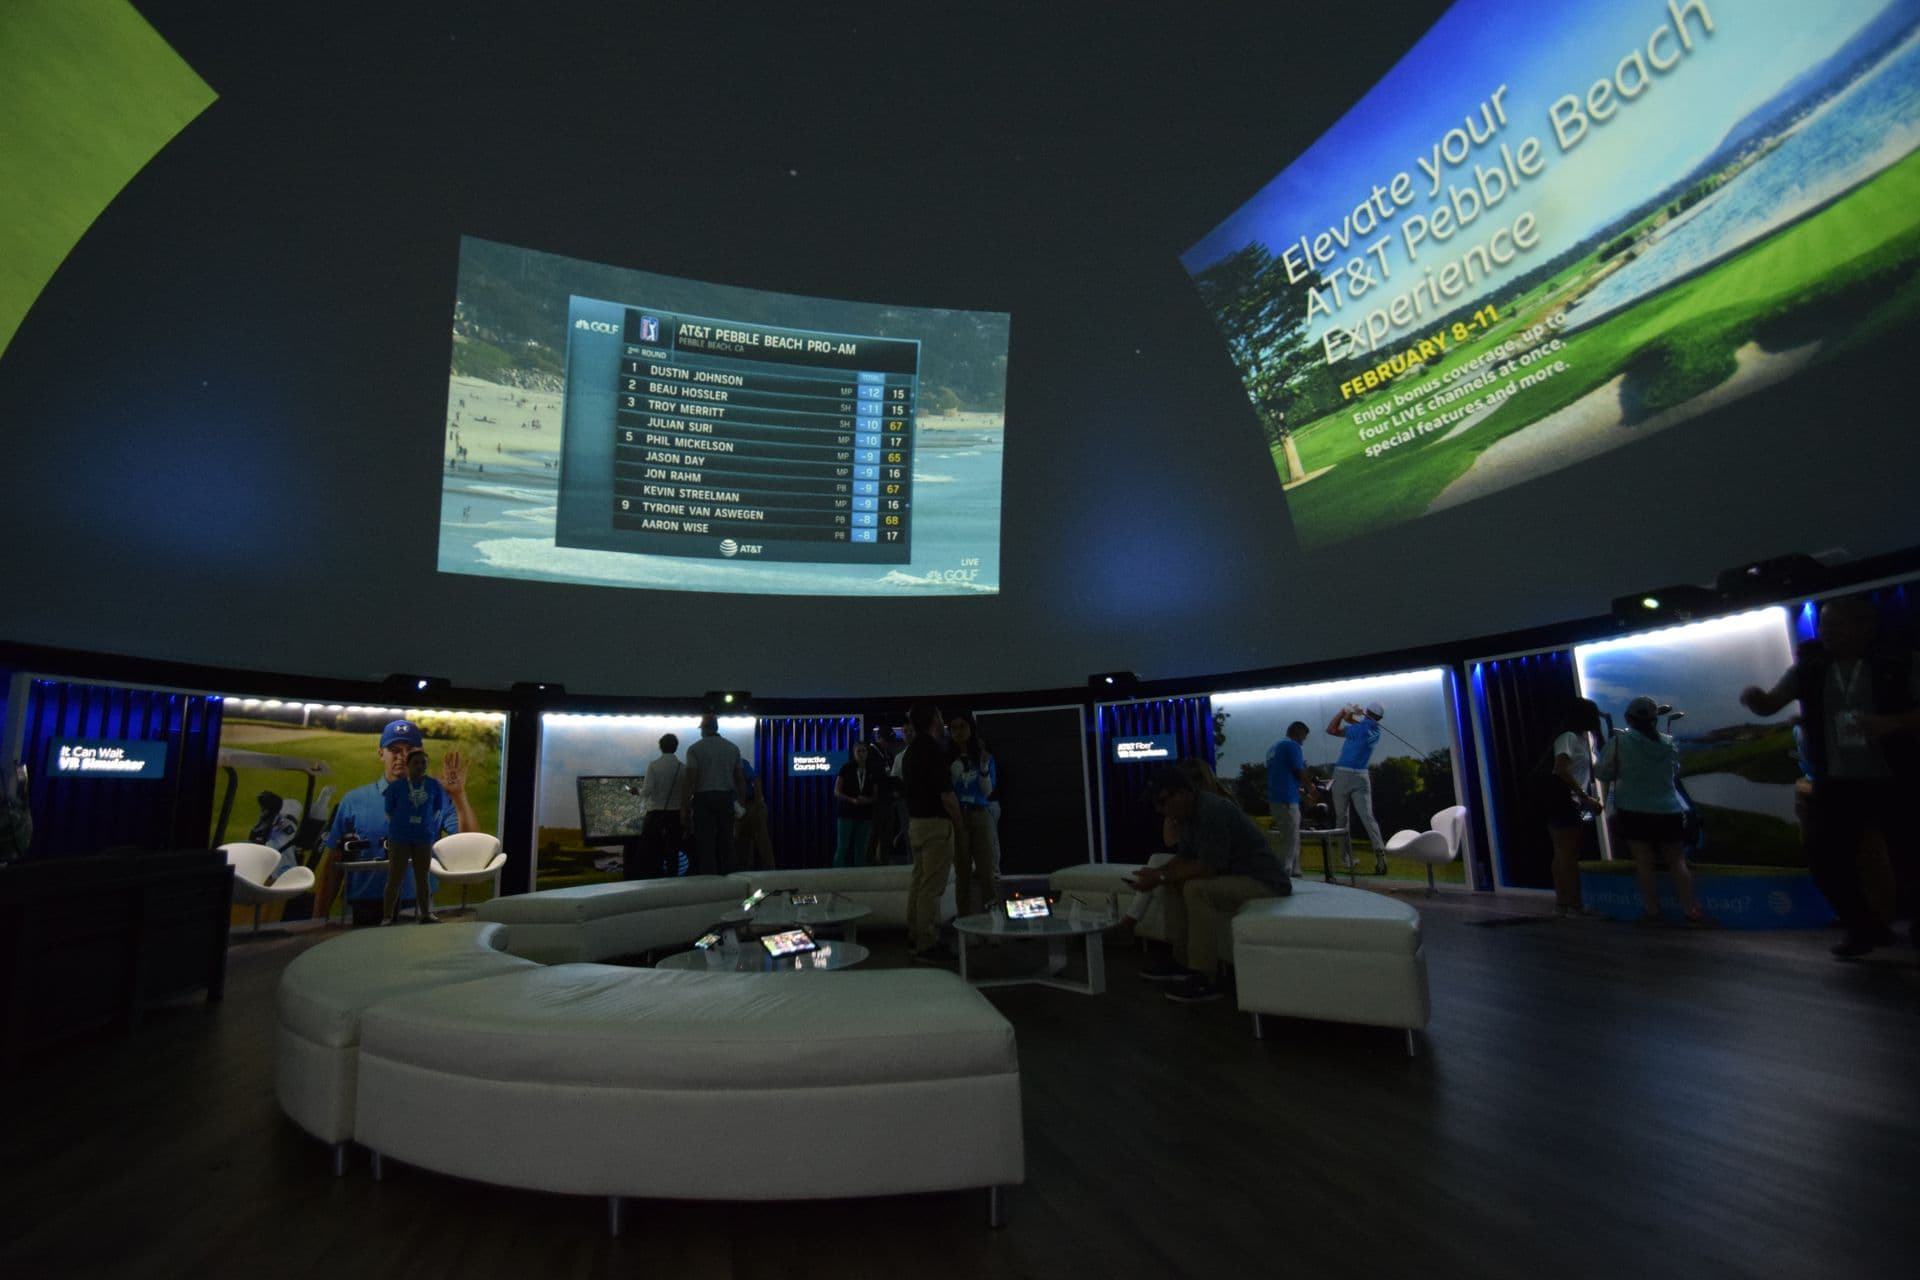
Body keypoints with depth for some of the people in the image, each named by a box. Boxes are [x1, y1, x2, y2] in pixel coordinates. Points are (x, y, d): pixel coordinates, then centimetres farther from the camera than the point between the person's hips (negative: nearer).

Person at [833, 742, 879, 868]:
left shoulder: (873, 772, 7)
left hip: (865, 814, 3)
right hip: (846, 813, -3)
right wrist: (852, 800, -17)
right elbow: (837, 791, -3)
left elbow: (876, 795, 9)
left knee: (861, 848, 6)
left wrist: (867, 800, -12)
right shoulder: (846, 768, -1)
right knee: (842, 847, -5)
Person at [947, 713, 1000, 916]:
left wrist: (984, 768, -11)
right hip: (956, 817, 0)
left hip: (981, 815, 0)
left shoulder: (985, 756, 6)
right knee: (962, 873, 4)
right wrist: (954, 773, -13)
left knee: (988, 871, -6)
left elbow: (987, 792, 3)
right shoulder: (946, 758, 5)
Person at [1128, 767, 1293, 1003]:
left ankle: (1207, 979, -22)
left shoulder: (1212, 811, -23)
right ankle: (1182, 961, 13)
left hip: (1264, 883, -10)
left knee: (1197, 890, -30)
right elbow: (1183, 858, 13)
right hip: (1233, 878, 10)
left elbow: (1208, 867, -29)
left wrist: (1160, 879, -22)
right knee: (1172, 885, 11)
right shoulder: (1192, 814, 6)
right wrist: (1156, 873, -5)